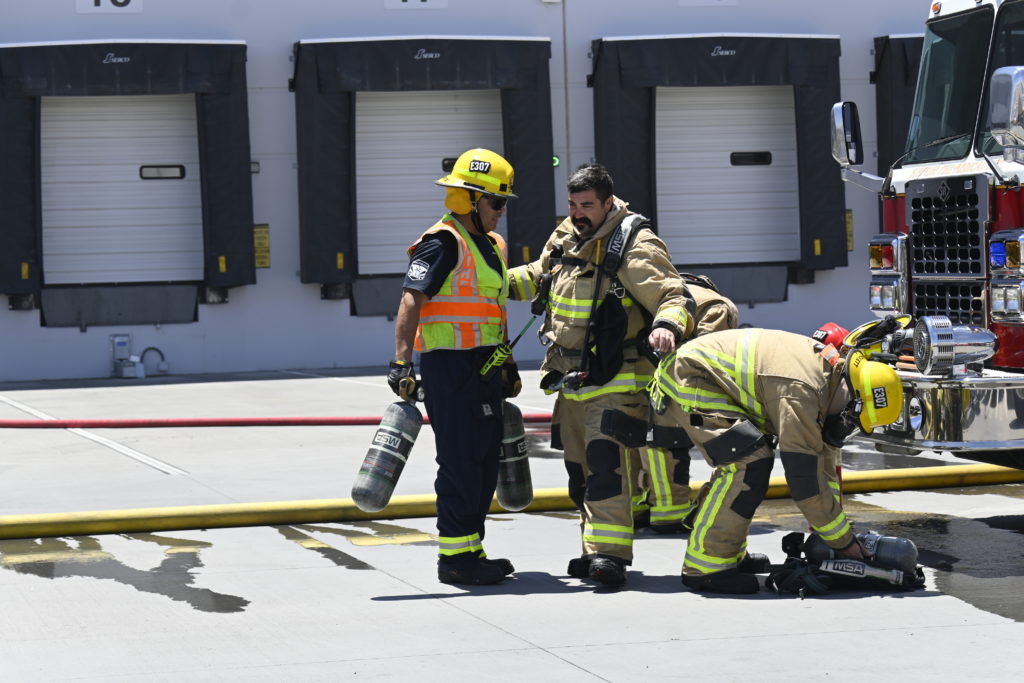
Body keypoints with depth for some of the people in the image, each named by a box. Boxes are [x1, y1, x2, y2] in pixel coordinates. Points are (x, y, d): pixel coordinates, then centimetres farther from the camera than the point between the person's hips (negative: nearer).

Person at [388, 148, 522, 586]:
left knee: (484, 460, 12)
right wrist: (402, 361, -28)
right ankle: (455, 557, -3)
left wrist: (508, 365, 27)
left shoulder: (491, 245, 18)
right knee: (461, 463, -8)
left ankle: (471, 550, 20)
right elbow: (411, 301, -20)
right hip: (450, 365, -9)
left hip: (483, 367, 9)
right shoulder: (444, 243, -12)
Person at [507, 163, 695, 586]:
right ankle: (595, 551, 20)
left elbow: (676, 297, -20)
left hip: (615, 380, -8)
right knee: (580, 468, 12)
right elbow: (538, 276, 30)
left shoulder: (634, 248, -13)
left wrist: (667, 325, -41)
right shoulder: (565, 238, 10)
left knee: (607, 462, -20)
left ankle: (610, 553, -24)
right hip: (571, 379, 8)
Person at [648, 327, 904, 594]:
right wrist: (843, 542, -15)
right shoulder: (800, 394, -27)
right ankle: (705, 565, -13)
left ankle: (730, 553, 20)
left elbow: (823, 459, 12)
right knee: (748, 464, -18)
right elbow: (804, 477, -24)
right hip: (687, 379, -10)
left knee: (758, 455, 14)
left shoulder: (830, 369, 3)